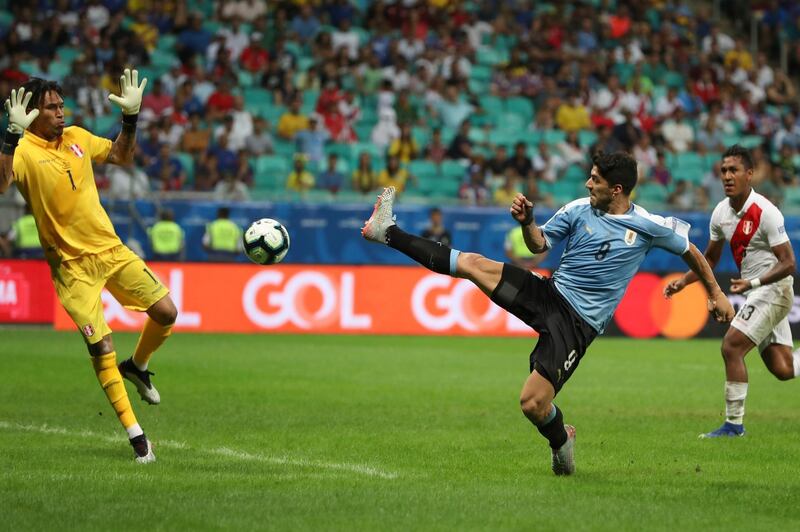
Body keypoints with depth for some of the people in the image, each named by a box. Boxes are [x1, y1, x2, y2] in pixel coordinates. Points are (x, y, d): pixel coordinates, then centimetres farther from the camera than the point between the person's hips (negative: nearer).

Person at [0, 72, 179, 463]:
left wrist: (131, 117, 5)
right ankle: (135, 434, 1)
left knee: (165, 313, 2)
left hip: (111, 249, 6)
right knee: (102, 348, -9)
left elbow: (122, 156, 19)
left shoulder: (76, 137, 5)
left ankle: (137, 368, 33)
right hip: (72, 265, -6)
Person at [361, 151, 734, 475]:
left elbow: (690, 251, 11)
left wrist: (716, 294, 15)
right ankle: (388, 233, -7)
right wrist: (527, 221, -8)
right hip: (548, 294, 4)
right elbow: (539, 244, 13)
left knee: (532, 403, -17)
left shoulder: (650, 227, -5)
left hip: (577, 324, -4)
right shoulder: (578, 210, 3)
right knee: (472, 263, -14)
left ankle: (561, 442, 15)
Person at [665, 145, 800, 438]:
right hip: (756, 293, 8)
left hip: (773, 289, -8)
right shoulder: (721, 213, 5)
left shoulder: (765, 212, -19)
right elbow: (710, 259, 18)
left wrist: (753, 282, -31)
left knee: (731, 347, -15)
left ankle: (734, 423, -7)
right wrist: (683, 281, 4)